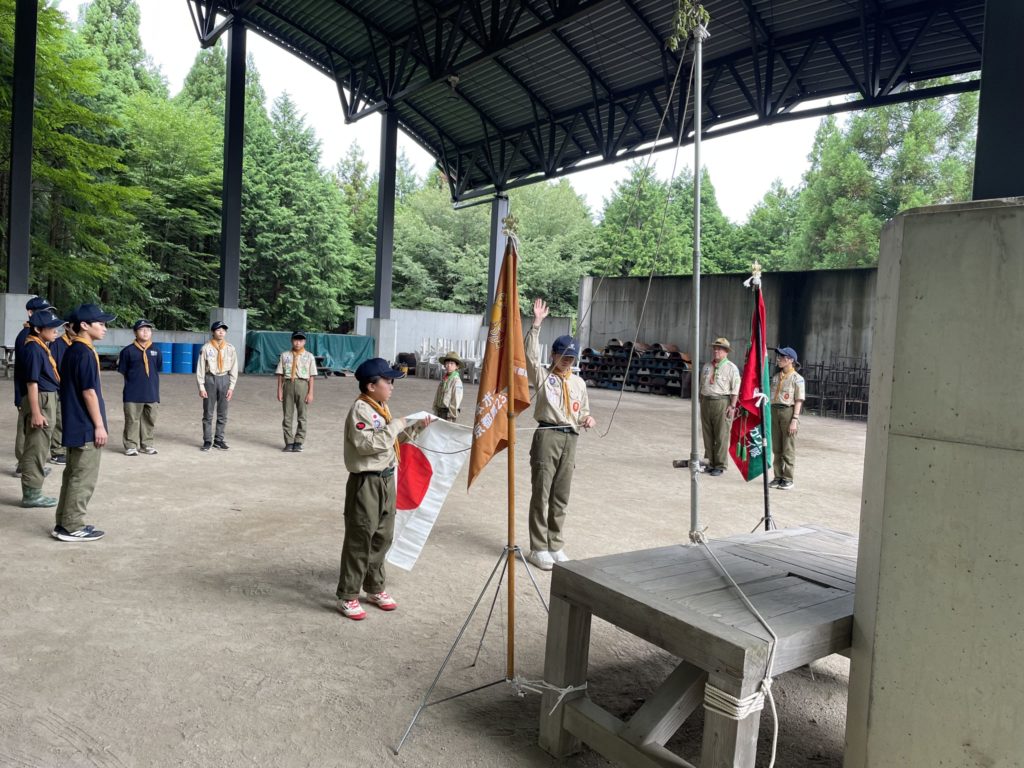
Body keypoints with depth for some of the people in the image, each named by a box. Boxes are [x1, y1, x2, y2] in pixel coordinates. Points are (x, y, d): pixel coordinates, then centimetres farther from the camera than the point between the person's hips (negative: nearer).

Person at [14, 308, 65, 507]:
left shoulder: (41, 347, 13)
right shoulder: (33, 349, -15)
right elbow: (32, 383, -20)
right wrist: (35, 413, -22)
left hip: (47, 400, 10)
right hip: (40, 401, -10)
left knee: (38, 447, 15)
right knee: (37, 448, -4)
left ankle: (33, 491, 24)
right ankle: (31, 493, 4)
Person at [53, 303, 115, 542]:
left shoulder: (72, 351, 13)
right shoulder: (84, 352, -17)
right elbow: (89, 392, -19)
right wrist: (99, 425, -15)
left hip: (75, 425, 10)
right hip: (86, 427, -10)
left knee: (73, 474, 15)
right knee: (84, 478, -2)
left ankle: (64, 523, 22)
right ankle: (72, 527, 4)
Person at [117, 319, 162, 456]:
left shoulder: (155, 351, 5)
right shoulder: (128, 351, -6)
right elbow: (123, 371, 1)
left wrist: (151, 382, 11)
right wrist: (133, 382, 4)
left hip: (151, 392, 4)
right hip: (133, 393, -3)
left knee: (149, 420, 10)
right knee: (132, 420, 1)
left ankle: (147, 444, 23)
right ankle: (131, 446, 12)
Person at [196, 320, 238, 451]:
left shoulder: (230, 349, 2)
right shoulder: (206, 348, -4)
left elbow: (234, 368, 4)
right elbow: (200, 368, -3)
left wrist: (231, 387, 0)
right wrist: (201, 386, -8)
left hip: (224, 379, 2)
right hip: (210, 379, -2)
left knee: (223, 413, 7)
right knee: (208, 413, 3)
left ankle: (219, 440, 17)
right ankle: (207, 441, 10)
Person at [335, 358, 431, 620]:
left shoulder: (382, 409, 13)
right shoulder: (360, 409, -16)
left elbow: (393, 439, 22)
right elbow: (367, 444, -28)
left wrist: (415, 427, 13)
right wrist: (394, 426, -21)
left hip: (386, 480, 9)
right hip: (366, 483, -9)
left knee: (383, 538, 16)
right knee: (359, 540, -2)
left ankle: (375, 588, 31)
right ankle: (347, 596, 9)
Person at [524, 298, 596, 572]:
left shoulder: (579, 382, 17)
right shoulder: (542, 375, 2)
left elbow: (583, 411, 25)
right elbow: (531, 355, -16)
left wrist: (587, 419, 2)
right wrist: (536, 324, -22)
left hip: (570, 439, 5)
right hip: (548, 435, -5)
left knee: (561, 497, 12)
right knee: (541, 494, -2)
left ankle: (555, 545, 23)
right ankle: (538, 549, 6)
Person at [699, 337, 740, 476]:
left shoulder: (731, 368, -3)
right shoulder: (706, 366, 15)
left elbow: (735, 389, -7)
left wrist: (732, 406, -14)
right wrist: (701, 402, 15)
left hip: (722, 402, -6)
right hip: (706, 402, 6)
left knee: (721, 436, -4)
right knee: (707, 435, 9)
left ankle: (720, 466, 2)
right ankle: (709, 462, 19)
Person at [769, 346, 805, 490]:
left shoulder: (797, 378, -7)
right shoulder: (776, 377, 13)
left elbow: (798, 401, -10)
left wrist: (794, 419, -16)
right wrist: (770, 415, 12)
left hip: (788, 412, -6)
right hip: (775, 411, 6)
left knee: (788, 449, 0)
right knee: (776, 448, 10)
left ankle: (788, 479, 7)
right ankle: (778, 476, 18)